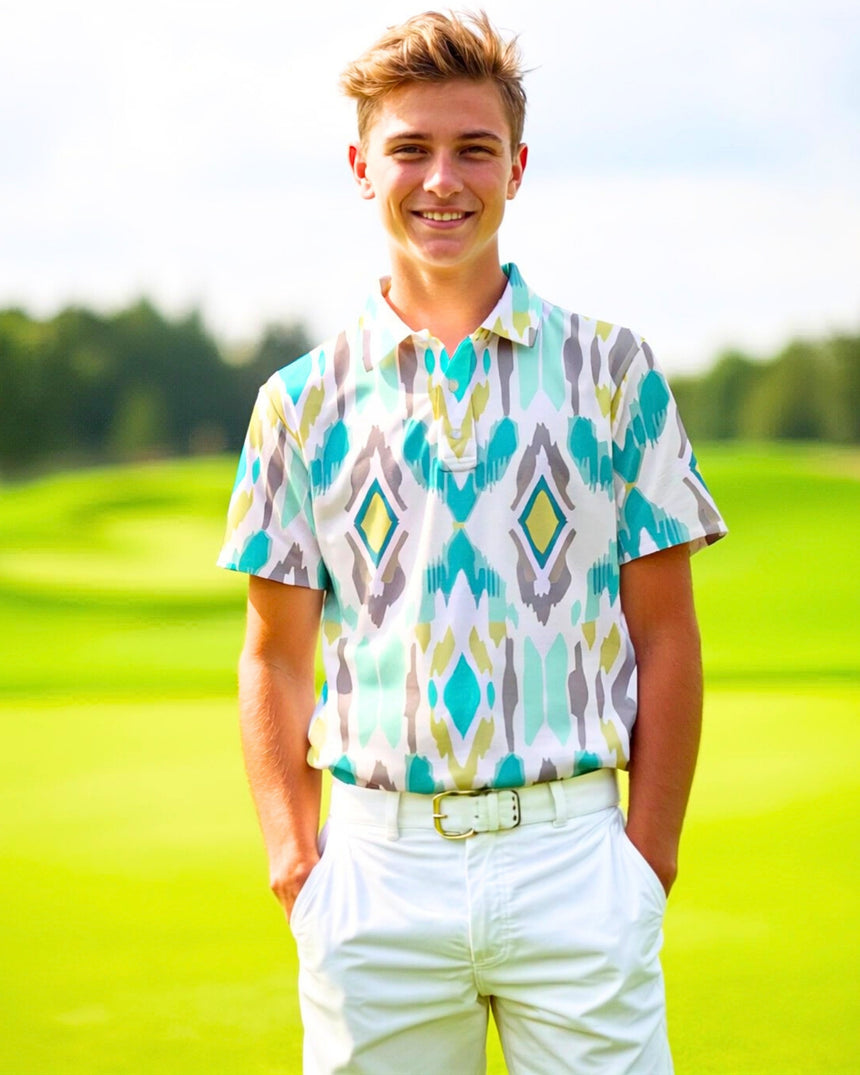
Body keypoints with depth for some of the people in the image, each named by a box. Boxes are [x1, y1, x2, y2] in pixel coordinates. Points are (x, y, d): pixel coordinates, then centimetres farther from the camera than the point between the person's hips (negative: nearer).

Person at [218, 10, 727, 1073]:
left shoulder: (613, 370, 5)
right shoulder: (302, 400, 7)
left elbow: (664, 637, 5)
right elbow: (277, 657, 10)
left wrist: (650, 860, -1)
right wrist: (292, 856, 1)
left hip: (573, 863, -1)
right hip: (378, 870, 1)